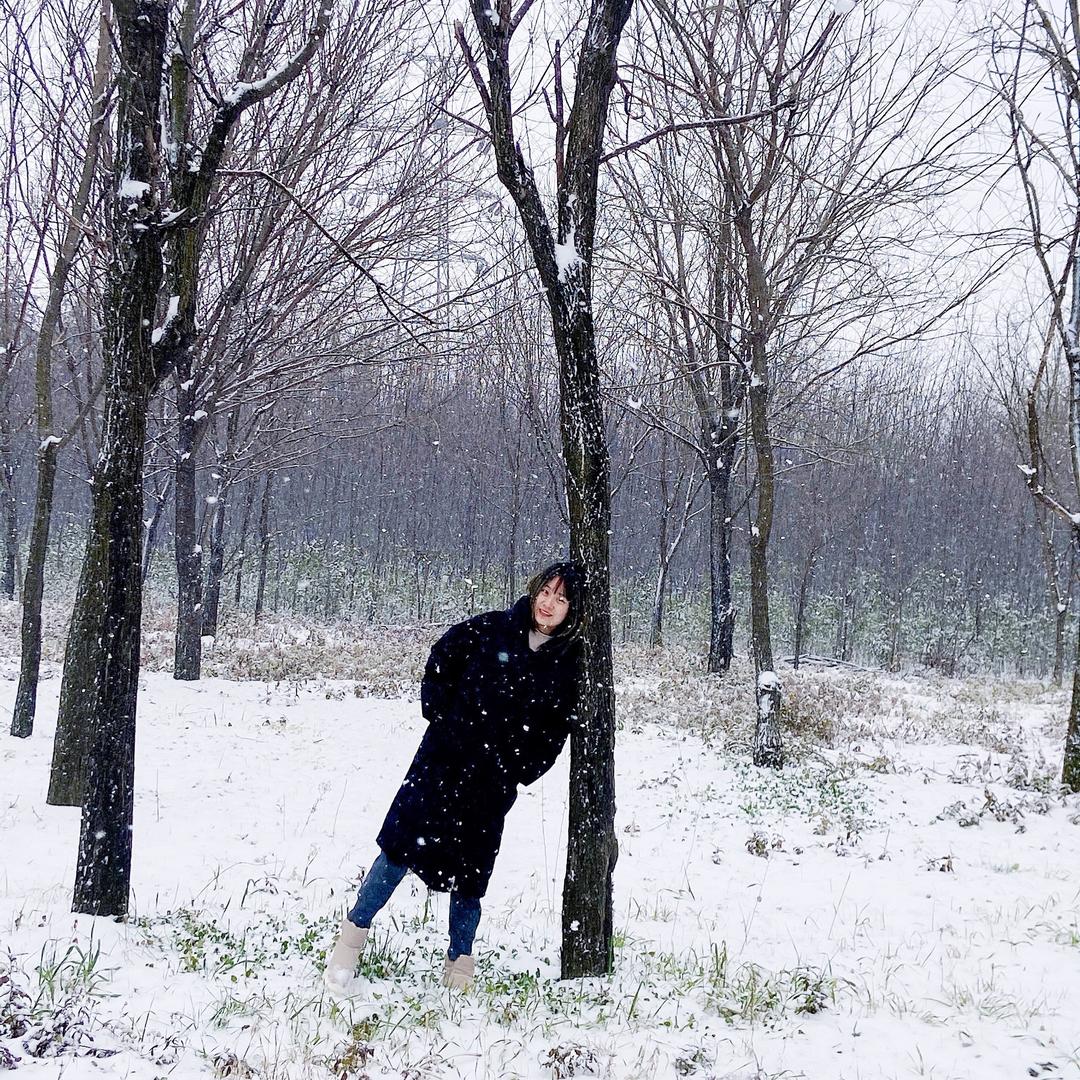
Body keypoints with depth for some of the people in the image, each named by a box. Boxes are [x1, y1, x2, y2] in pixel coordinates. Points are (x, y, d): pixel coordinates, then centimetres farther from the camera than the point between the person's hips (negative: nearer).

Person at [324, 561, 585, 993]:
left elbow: (555, 731, 7)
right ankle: (353, 935, 4)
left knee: (470, 870, 7)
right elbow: (441, 662, 6)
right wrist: (440, 716, -1)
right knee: (403, 844, -7)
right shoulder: (490, 630, -4)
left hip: (493, 782, 1)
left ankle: (459, 961, 21)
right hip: (444, 759, -1)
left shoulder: (567, 666, -1)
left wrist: (518, 771, 0)